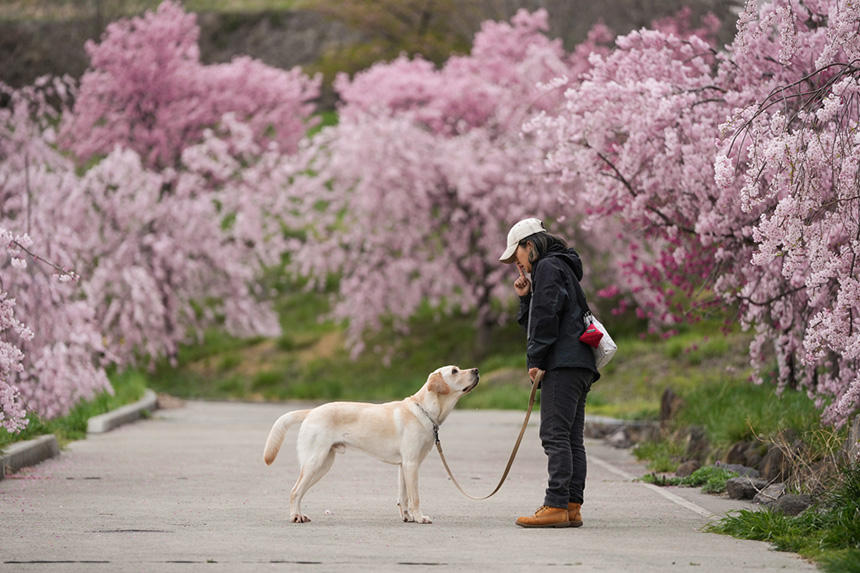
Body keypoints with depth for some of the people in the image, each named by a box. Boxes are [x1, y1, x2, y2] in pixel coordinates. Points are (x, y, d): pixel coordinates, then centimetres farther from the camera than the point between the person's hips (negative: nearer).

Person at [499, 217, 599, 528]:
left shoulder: (548, 267, -3)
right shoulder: (563, 268, 27)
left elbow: (546, 317, -14)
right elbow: (534, 323, 29)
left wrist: (536, 361, -12)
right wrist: (526, 298, 16)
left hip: (563, 364, -10)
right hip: (579, 366, 10)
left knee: (555, 435, -13)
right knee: (571, 439, 7)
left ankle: (556, 506, -18)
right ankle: (572, 508, 5)